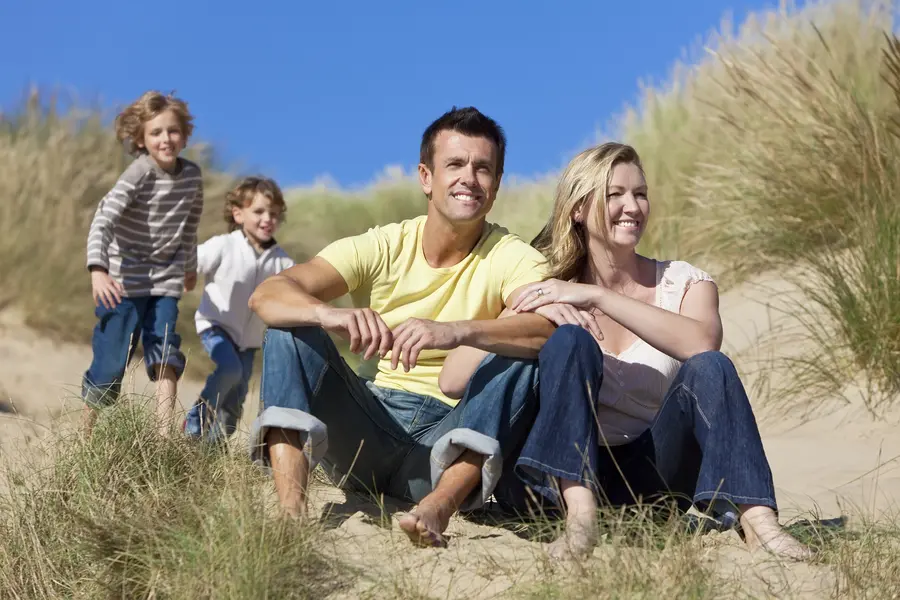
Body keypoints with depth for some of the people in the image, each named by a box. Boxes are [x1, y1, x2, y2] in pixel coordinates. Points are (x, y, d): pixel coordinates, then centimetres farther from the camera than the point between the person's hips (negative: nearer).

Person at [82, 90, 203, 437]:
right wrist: (98, 270, -44)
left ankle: (165, 434, -15)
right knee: (111, 362, -1)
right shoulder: (138, 174, -18)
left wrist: (190, 266, 27)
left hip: (166, 280, 4)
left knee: (165, 351, -14)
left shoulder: (192, 176, -2)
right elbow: (103, 220, -30)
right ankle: (87, 435, 18)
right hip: (125, 280, -4)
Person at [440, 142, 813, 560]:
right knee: (570, 342, -25)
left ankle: (756, 521, -40)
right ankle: (579, 513, -40)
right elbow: (452, 380, -8)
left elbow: (702, 343, -23)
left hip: (652, 475, 1)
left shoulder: (683, 283, 4)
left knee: (709, 369, -24)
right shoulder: (547, 290, 3)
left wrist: (598, 297, -24)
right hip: (564, 473, 0)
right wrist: (521, 314, -19)